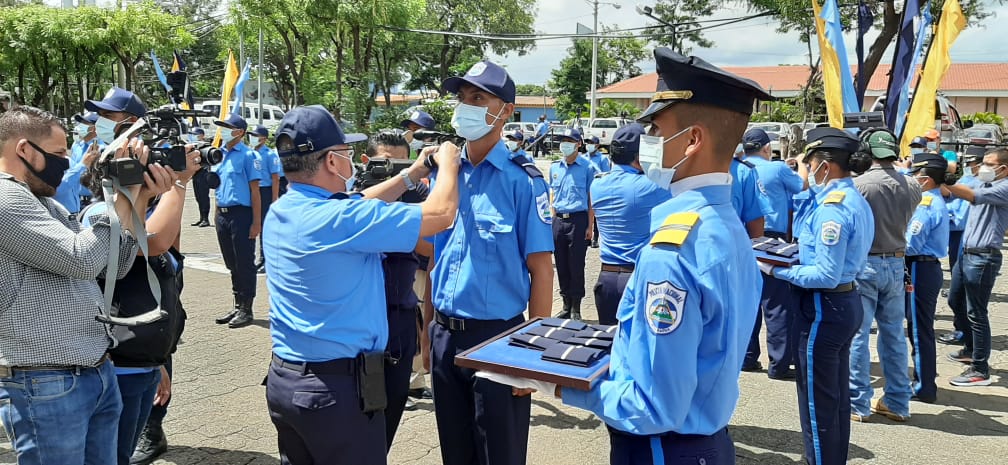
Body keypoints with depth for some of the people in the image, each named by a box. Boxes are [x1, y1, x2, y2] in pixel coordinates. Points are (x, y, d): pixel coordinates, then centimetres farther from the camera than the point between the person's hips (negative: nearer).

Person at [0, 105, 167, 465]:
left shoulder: (45, 202, 16)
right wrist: (122, 196, -10)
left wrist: (135, 197, 4)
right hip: (46, 386, -9)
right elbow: (82, 259, -20)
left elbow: (115, 267, 14)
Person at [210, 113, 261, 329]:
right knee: (232, 263, 15)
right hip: (222, 214, 8)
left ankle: (246, 309, 8)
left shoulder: (247, 155, -8)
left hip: (241, 214, -7)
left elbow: (255, 190, -11)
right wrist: (217, 215, 11)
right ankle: (238, 306, 25)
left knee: (245, 263, -1)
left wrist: (256, 222, -14)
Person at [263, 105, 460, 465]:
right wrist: (448, 163, 1)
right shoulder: (340, 219, -22)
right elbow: (440, 214, -17)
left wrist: (412, 175, 21)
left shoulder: (279, 213, 3)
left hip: (283, 378, 8)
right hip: (338, 385, -8)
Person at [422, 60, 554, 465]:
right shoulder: (444, 172, 5)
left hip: (497, 337, -5)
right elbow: (435, 260, 11)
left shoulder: (522, 180, -11)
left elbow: (541, 270, -12)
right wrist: (428, 329, 10)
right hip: (444, 335, 5)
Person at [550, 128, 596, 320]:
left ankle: (576, 309, 10)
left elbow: (591, 198, -3)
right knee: (561, 266, 8)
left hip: (578, 220, -5)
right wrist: (553, 220, 12)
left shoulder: (588, 167, -2)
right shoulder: (555, 167, 12)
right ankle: (566, 306, 20)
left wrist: (590, 226, -8)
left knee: (576, 266, -1)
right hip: (558, 220, 5)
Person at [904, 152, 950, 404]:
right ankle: (925, 380, 30)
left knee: (919, 329, -1)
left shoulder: (926, 205, -18)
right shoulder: (937, 202, 13)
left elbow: (911, 245, -22)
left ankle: (924, 388, 7)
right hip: (928, 267, 10)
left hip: (920, 269, -10)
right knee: (921, 327, 18)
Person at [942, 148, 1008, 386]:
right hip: (966, 253, 9)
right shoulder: (982, 183, 14)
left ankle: (980, 370, 3)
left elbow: (972, 196, -28)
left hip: (983, 258, -9)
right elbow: (956, 192, 4)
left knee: (976, 313, -5)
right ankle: (970, 349, 40)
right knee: (956, 301, 22)